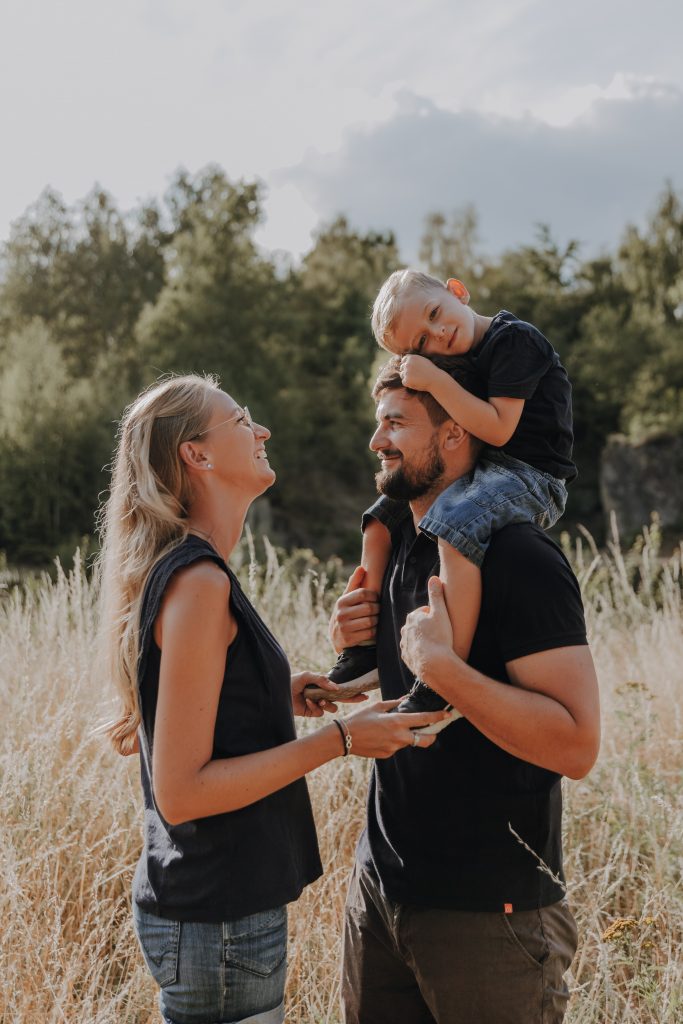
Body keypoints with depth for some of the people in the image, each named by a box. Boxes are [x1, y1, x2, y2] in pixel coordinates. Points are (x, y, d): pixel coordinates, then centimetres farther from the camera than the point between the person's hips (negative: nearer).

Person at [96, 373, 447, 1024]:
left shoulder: (175, 572, 9)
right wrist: (340, 740, -20)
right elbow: (181, 791, -23)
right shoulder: (198, 582, -21)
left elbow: (132, 733, 18)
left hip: (192, 900, 10)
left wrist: (276, 696, 11)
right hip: (219, 920, -10)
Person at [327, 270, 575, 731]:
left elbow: (498, 429, -22)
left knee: (455, 524, -38)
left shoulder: (515, 338, -13)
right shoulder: (465, 361, 14)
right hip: (481, 469, 10)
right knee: (381, 519, 14)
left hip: (529, 476, -10)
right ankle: (366, 649, 16)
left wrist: (435, 381, -21)